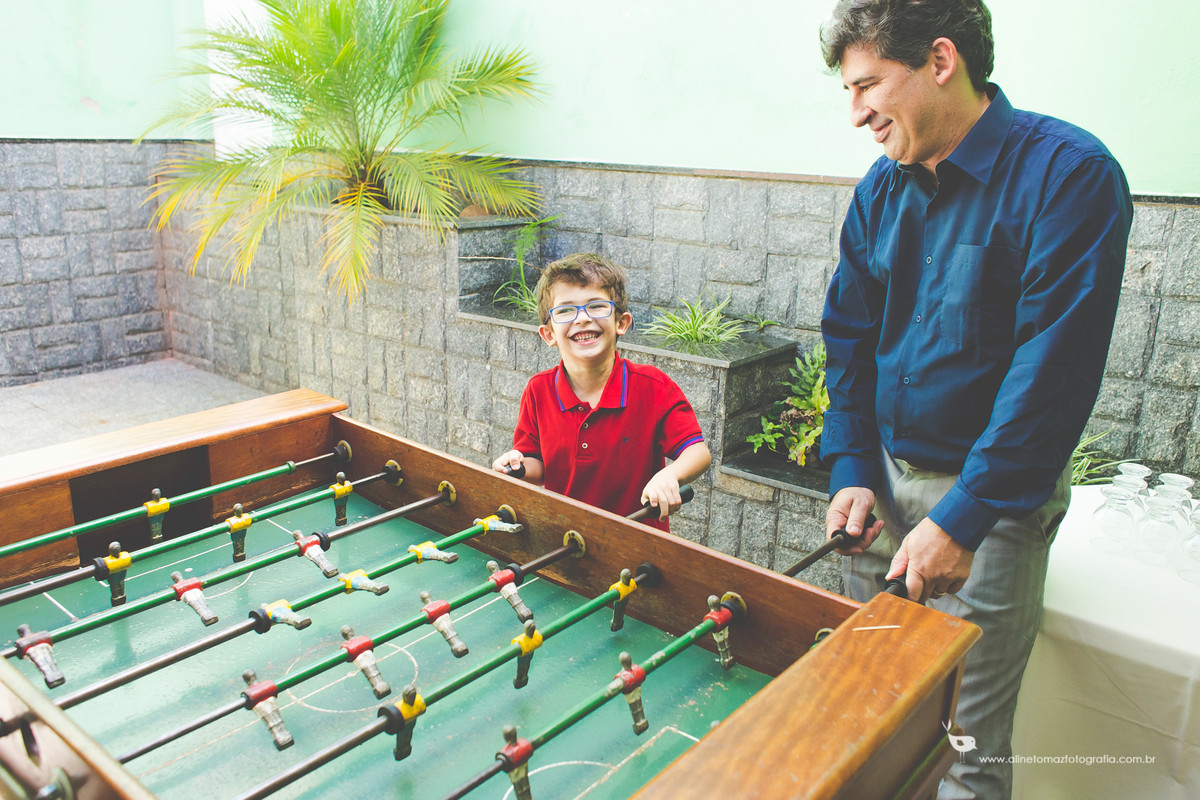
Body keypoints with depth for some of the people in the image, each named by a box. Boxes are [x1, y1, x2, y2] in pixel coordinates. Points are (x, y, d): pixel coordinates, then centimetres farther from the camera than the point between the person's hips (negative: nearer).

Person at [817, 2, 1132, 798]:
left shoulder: (1069, 174, -14)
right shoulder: (882, 186, 6)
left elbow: (1054, 370, -19)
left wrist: (962, 519, -21)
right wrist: (852, 470, 1)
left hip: (991, 500, -5)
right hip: (885, 476, 6)